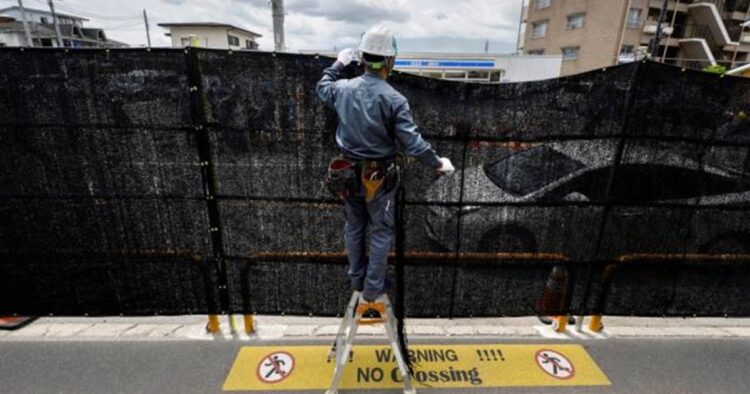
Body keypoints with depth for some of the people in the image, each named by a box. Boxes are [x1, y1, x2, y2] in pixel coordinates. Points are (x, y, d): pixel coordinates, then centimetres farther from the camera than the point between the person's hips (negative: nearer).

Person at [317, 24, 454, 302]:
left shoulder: (344, 89, -5)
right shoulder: (394, 99, -20)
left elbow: (322, 87, 19)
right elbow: (412, 143, -20)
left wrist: (339, 64, 31)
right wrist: (437, 163, -6)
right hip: (379, 176, -5)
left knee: (353, 226, 20)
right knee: (380, 232, 13)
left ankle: (356, 279, 37)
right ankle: (373, 287, 26)